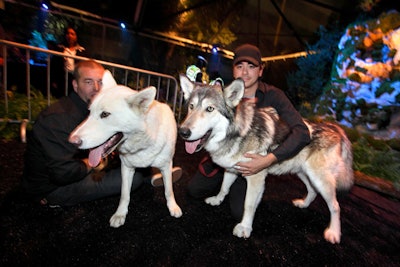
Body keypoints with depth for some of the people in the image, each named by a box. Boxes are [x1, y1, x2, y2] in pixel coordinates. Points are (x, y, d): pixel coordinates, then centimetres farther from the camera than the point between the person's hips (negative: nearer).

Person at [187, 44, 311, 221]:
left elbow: (302, 133, -29)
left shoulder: (273, 96, -19)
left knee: (240, 213, -10)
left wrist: (268, 160, -38)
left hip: (252, 162, -2)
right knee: (194, 190, 2)